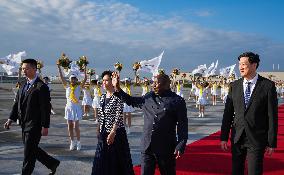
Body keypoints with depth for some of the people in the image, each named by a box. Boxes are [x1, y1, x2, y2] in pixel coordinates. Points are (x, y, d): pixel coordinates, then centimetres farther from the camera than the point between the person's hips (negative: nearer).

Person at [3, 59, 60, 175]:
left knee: (29, 153, 1)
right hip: (24, 125, 8)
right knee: (32, 150, 18)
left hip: (34, 126, -8)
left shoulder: (41, 87, -15)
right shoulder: (23, 84, 9)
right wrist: (11, 119, 8)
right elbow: (17, 103, 14)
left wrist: (45, 127, -16)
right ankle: (53, 163, 34)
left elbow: (45, 108, -16)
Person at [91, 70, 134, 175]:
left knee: (116, 159, 3)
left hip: (116, 133, -7)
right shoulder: (103, 97, 9)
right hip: (103, 133, 7)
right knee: (103, 160, 15)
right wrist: (99, 131, 12)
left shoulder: (117, 97, -13)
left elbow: (119, 117, -18)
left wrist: (112, 133, -21)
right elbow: (100, 116, 14)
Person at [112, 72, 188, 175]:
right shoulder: (148, 97, 7)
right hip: (147, 147, 4)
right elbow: (131, 101, 21)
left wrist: (181, 146, -11)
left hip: (166, 148, -3)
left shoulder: (177, 101, -6)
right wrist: (117, 88, 14)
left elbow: (182, 125, -6)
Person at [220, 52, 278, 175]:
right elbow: (228, 113, 5)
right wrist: (224, 137, 4)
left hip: (257, 139, -3)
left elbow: (272, 116, -5)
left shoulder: (268, 85, -7)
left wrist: (272, 142, -6)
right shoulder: (234, 86, 3)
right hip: (237, 137, 4)